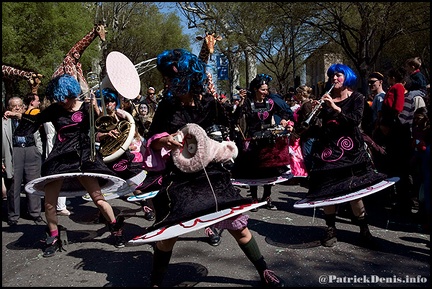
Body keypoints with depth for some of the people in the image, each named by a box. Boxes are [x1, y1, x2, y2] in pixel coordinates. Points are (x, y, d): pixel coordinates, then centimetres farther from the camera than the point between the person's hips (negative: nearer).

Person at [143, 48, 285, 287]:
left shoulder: (211, 103, -5)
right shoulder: (168, 106, -2)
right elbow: (151, 140, -1)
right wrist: (164, 141, -21)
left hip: (212, 174, 0)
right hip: (179, 178, 0)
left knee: (238, 227, 7)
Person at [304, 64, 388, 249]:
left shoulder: (357, 98, 5)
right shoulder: (325, 99, 9)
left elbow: (355, 120, -12)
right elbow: (315, 128, 7)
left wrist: (335, 107, -22)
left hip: (350, 149, -2)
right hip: (327, 149, 2)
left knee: (354, 190, -4)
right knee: (327, 191, 0)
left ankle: (364, 230, 12)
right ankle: (330, 229, 12)